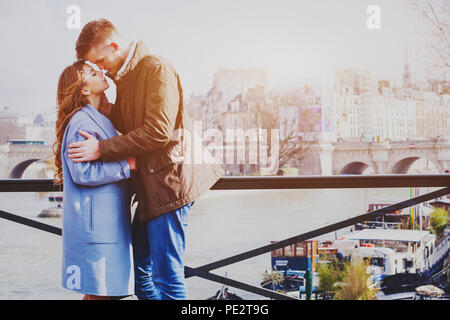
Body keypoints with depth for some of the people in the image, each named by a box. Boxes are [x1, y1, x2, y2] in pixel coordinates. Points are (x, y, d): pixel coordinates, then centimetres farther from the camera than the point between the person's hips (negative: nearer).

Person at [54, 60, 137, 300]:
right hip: (94, 223, -9)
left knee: (101, 290, 12)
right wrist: (126, 166, -17)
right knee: (99, 291, -5)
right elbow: (82, 173, -21)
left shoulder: (98, 120, 17)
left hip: (107, 221, 9)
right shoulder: (81, 122, -13)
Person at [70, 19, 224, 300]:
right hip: (151, 183, 10)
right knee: (140, 269, 16)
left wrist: (102, 149, -18)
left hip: (169, 181, -10)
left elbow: (157, 132, -21)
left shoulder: (157, 69, -13)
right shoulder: (125, 76, 17)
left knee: (167, 277, -7)